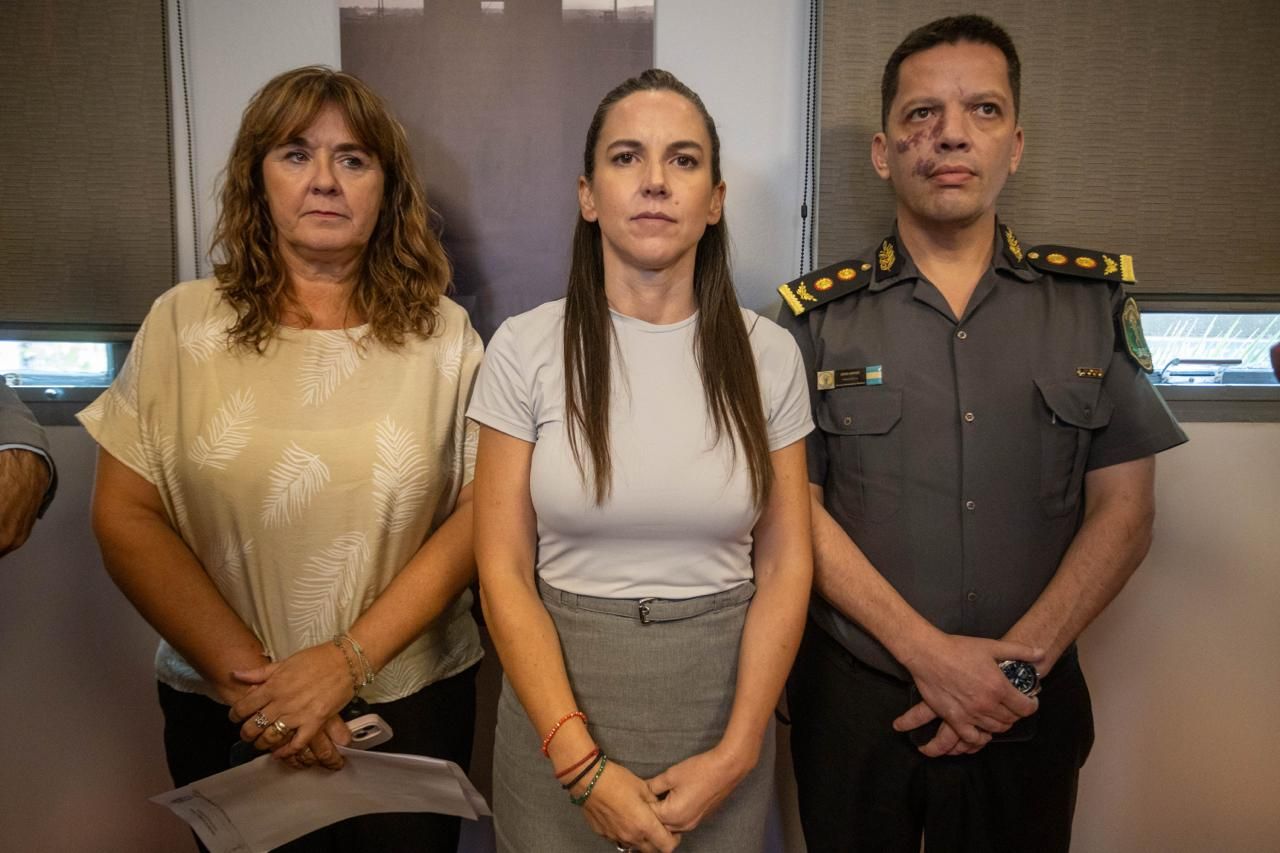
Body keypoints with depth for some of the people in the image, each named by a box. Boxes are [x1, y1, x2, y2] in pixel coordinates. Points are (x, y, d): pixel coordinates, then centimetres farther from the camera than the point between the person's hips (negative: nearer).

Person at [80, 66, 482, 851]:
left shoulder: (443, 334, -4)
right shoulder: (183, 324, -3)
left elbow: (479, 509, -8)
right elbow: (126, 516, -5)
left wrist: (346, 660, -16)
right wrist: (244, 673, -13)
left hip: (413, 703, 0)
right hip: (225, 713, 1)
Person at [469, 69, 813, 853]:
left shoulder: (766, 354, -4)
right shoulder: (526, 348, -8)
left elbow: (785, 566, -3)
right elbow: (504, 573, -8)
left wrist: (735, 753, -10)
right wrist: (583, 763, -14)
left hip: (722, 704, 1)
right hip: (559, 713, -1)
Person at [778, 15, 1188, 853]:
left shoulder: (1097, 301, 1)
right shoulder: (819, 314, -3)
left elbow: (1123, 511, -1)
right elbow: (797, 508, -7)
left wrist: (1020, 660, -12)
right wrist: (930, 654, -15)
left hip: (1028, 704, 1)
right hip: (853, 697, 0)